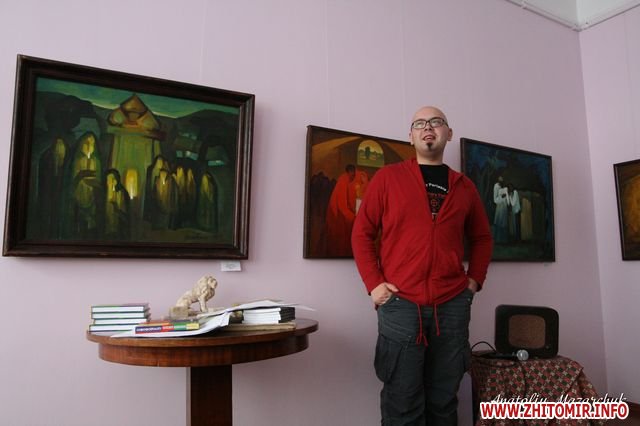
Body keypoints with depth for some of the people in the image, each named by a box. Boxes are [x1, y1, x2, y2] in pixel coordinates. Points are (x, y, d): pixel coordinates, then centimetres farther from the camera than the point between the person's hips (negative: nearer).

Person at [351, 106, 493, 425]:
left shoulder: (464, 187, 12)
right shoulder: (387, 177, 2)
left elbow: (481, 238, 21)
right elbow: (361, 232, 1)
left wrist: (475, 280, 7)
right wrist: (373, 284, -7)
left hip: (452, 305, 3)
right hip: (400, 304, -3)